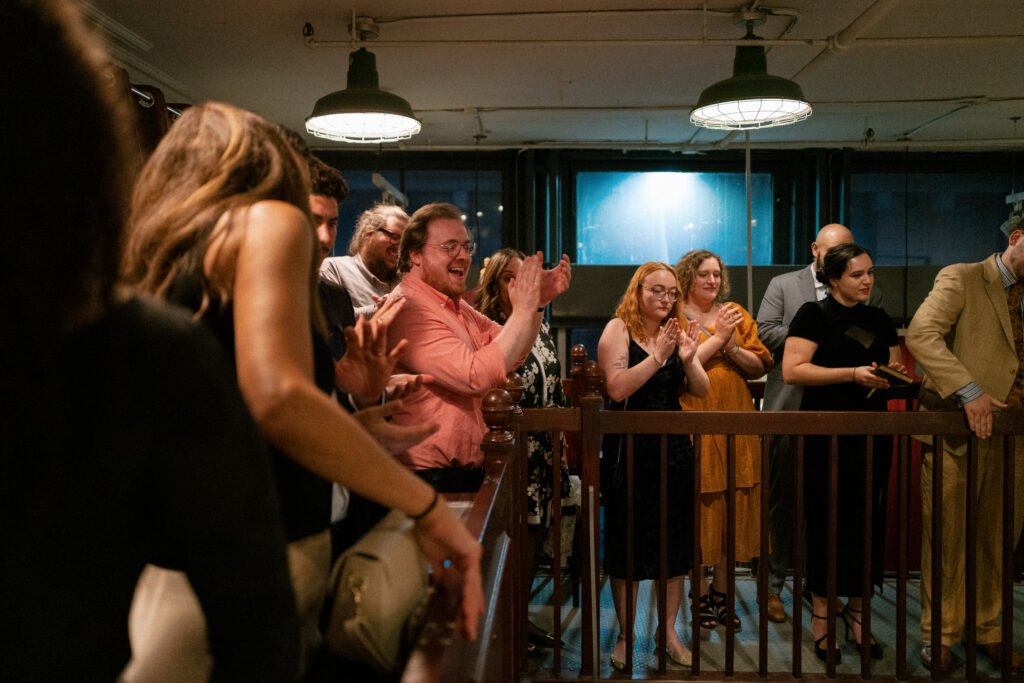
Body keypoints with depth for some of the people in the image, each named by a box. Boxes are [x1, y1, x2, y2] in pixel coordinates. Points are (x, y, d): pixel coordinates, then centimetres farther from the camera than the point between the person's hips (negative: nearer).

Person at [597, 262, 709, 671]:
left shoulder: (677, 331, 9)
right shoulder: (618, 329, -5)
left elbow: (701, 391, 5)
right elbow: (617, 388, -17)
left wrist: (688, 359, -13)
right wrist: (657, 358, -22)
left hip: (674, 449, 5)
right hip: (628, 450, -5)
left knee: (676, 542, 9)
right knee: (627, 544, 3)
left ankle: (669, 630, 23)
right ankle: (625, 634, 17)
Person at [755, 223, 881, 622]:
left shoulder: (867, 294, 12)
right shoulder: (782, 286, 8)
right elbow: (763, 332, -3)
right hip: (789, 409, -1)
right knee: (780, 498, 3)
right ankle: (772, 585, 13)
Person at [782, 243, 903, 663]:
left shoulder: (879, 321, 15)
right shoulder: (814, 315, -3)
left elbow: (897, 369, 21)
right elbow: (792, 370, -13)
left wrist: (893, 376, -3)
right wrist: (852, 374, -17)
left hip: (871, 432, 5)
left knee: (868, 518, 6)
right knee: (827, 521, -1)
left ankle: (857, 608, 19)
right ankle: (821, 611, 12)